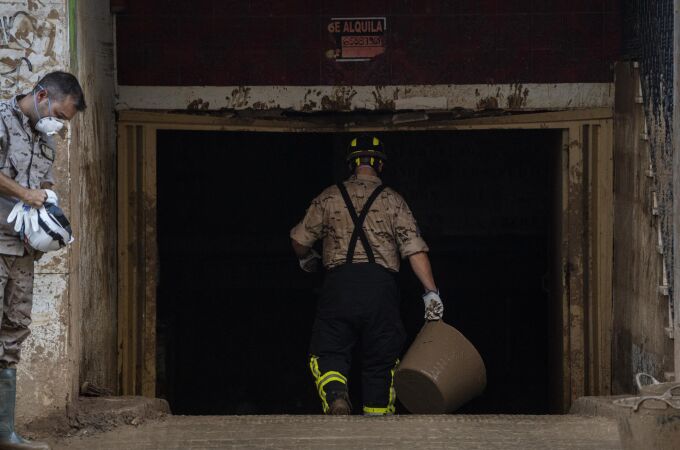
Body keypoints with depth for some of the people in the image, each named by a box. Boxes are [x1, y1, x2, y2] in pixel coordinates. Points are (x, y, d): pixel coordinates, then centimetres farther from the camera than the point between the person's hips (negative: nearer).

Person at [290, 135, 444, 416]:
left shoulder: (329, 197, 11)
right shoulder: (392, 200, 9)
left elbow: (299, 240, 13)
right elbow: (414, 247, -2)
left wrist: (307, 259, 36)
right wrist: (431, 292, -5)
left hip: (339, 281, 0)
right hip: (381, 284, 0)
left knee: (329, 353, 0)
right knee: (381, 361, 10)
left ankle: (336, 398, -29)